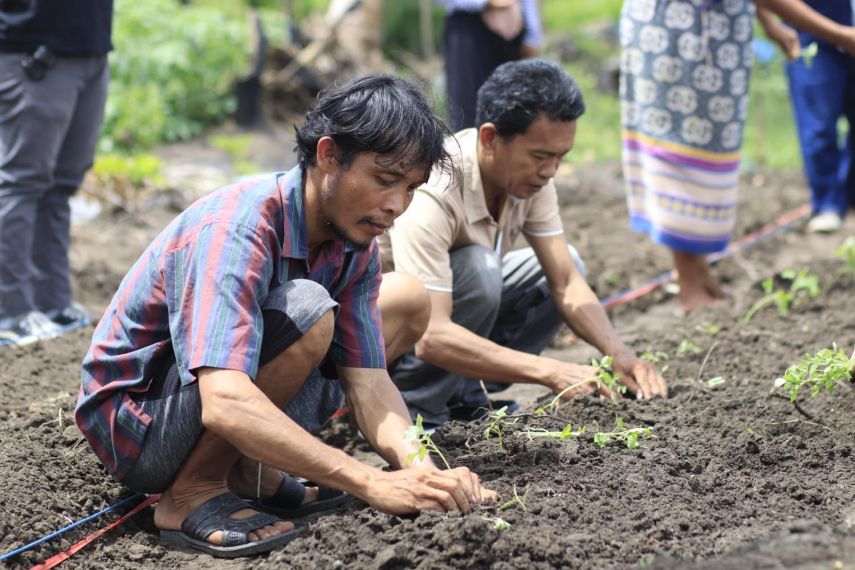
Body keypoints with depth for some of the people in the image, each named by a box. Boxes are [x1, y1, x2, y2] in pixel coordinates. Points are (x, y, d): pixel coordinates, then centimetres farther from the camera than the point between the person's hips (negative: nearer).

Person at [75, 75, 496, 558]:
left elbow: (368, 382, -8)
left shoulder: (355, 246, -5)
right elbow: (225, 404, -43)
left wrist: (419, 465, -29)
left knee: (410, 302, 7)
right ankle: (192, 493, -15)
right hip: (136, 421, -8)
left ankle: (248, 469, 4)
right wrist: (372, 483, -46)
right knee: (306, 313, -33)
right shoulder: (237, 229, -31)